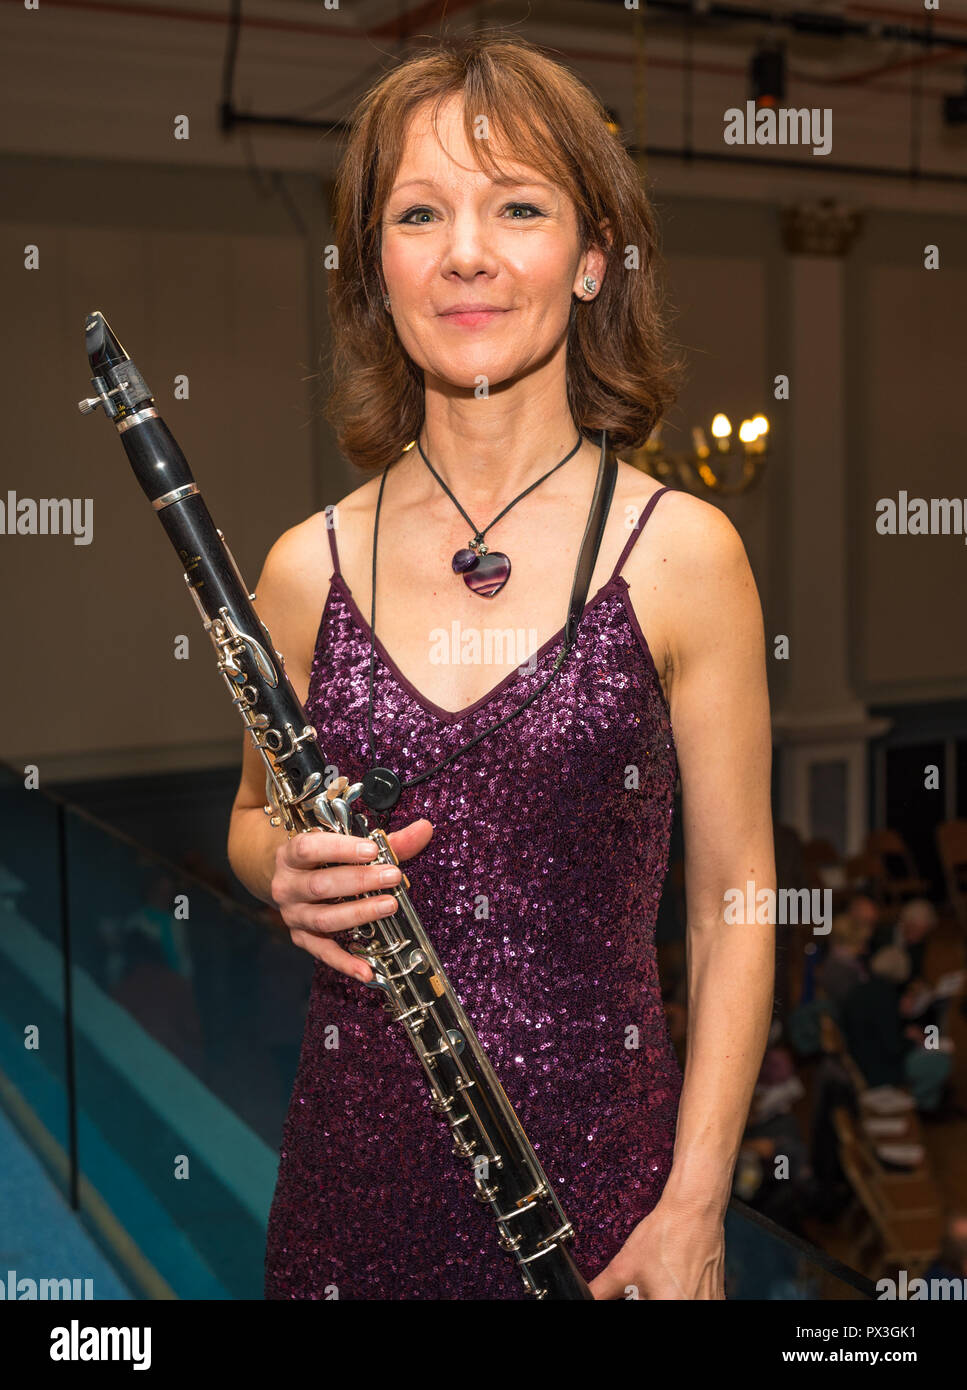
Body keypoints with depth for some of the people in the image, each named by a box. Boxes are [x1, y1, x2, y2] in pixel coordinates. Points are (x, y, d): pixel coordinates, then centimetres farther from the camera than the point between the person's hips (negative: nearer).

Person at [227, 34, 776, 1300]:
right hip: (357, 1147, 2)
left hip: (597, 1160, -2)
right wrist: (283, 866, -9)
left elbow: (734, 905, -5)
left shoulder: (682, 552, -8)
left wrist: (693, 1212, -8)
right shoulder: (309, 568, -2)